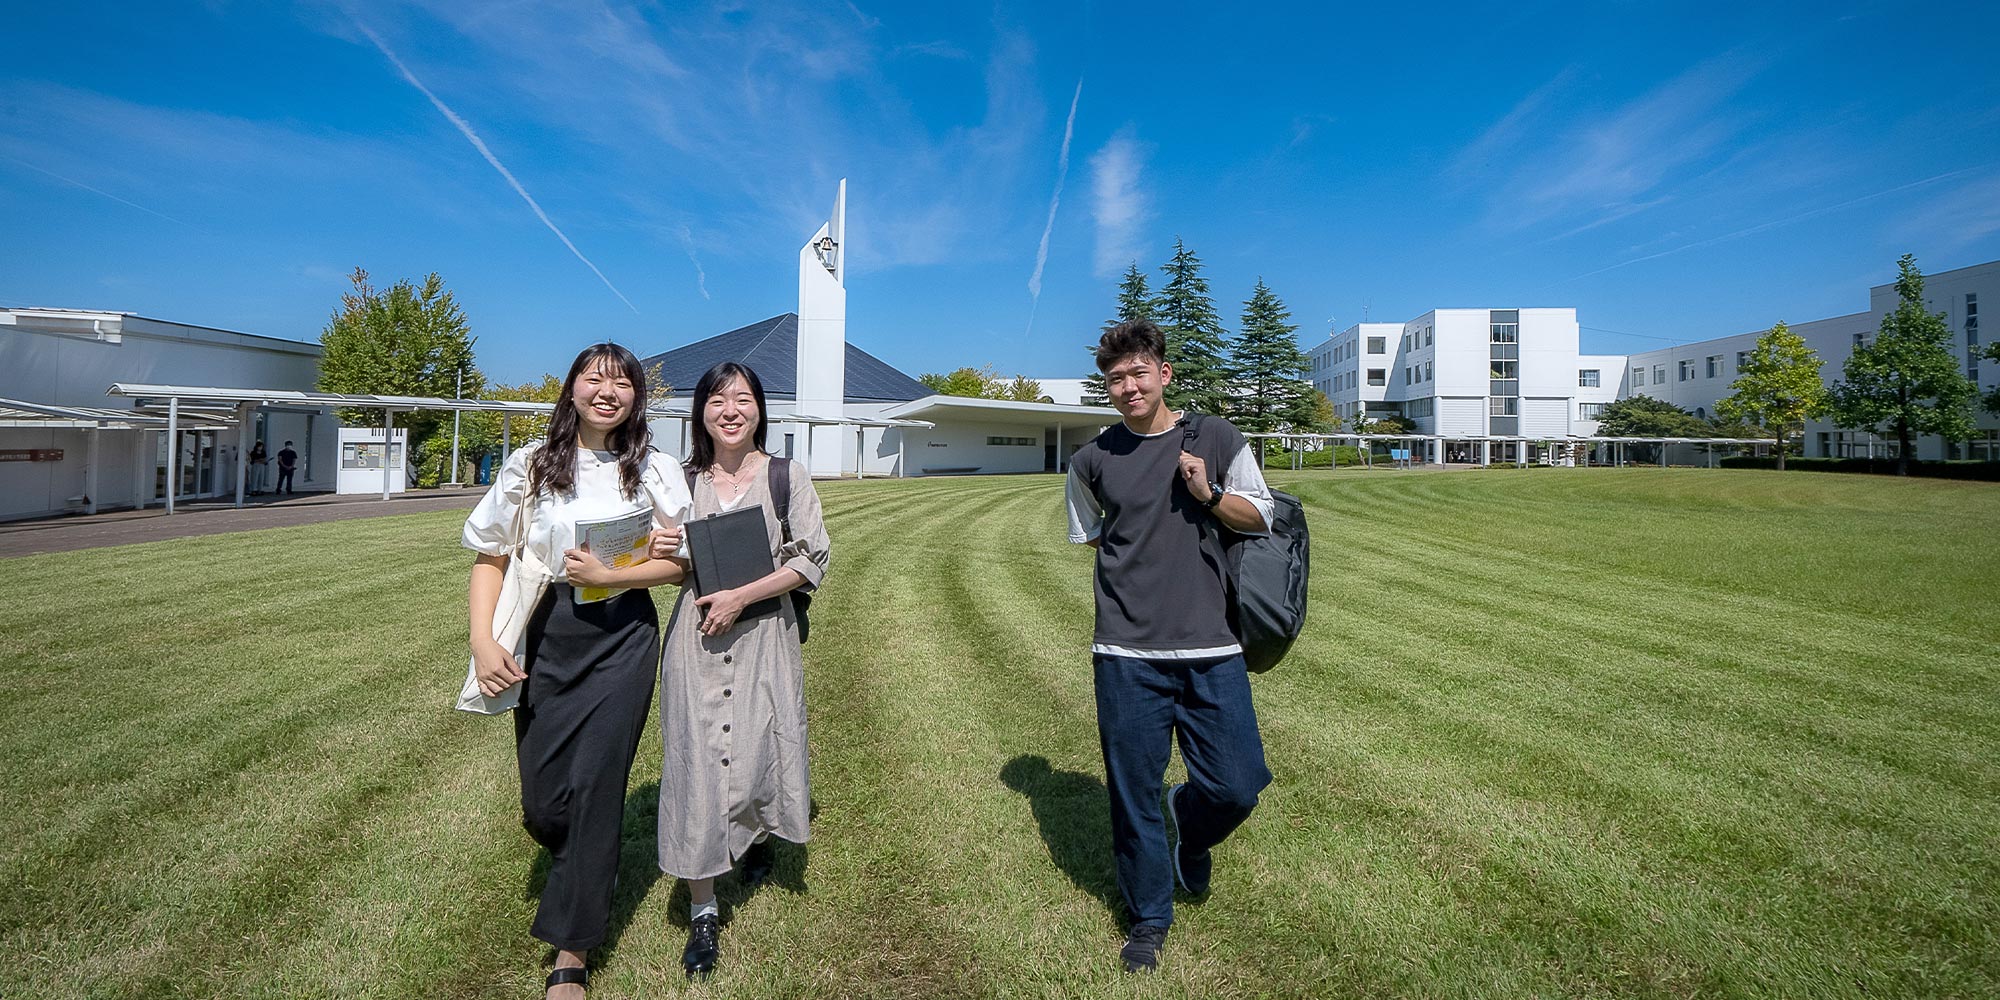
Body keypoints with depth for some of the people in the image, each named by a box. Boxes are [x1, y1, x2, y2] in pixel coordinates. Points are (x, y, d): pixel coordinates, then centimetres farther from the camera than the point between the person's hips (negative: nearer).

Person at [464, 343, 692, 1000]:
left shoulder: (657, 471, 1)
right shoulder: (530, 465, 3)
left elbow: (679, 563, 0)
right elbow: (490, 558, 5)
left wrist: (607, 575, -14)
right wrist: (483, 642, -5)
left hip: (623, 637, -1)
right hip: (545, 637, 2)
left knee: (595, 785, -1)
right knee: (542, 802, 8)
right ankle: (590, 870, 44)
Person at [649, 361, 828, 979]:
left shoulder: (786, 475, -2)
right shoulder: (684, 480, 5)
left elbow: (812, 558, -6)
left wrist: (741, 596, -15)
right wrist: (655, 555, -7)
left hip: (763, 634, -1)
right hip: (696, 634, 2)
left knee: (757, 752, 8)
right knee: (696, 760, 1)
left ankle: (759, 836, 45)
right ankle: (703, 911, 17)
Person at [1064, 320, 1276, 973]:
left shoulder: (1215, 438, 4)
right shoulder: (1093, 459, 4)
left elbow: (1260, 517, 10)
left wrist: (1209, 494, -8)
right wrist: (1139, 550, 7)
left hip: (1211, 649, 1)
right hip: (1127, 654, 0)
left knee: (1238, 785, 2)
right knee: (1134, 795, 8)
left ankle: (1191, 827, 39)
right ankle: (1148, 919, 33)